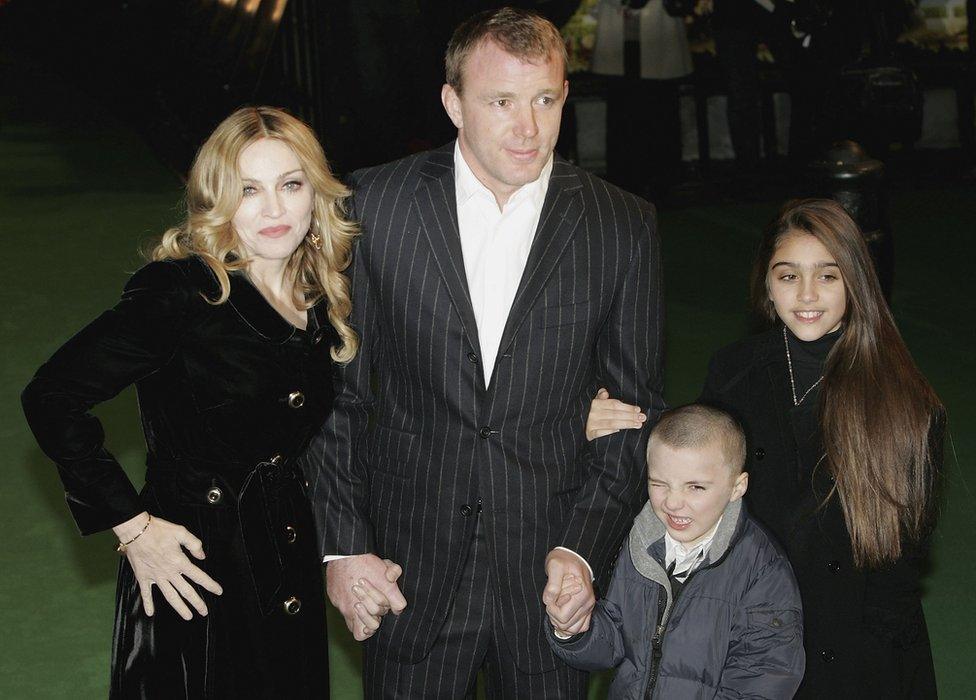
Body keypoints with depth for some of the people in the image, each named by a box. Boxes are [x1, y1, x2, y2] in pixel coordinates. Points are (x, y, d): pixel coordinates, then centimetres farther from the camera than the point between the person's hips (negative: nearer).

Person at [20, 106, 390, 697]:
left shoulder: (321, 302, 4)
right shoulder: (181, 295, -16)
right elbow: (52, 396, -18)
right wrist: (131, 525, -18)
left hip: (291, 575, 6)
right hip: (195, 575, -6)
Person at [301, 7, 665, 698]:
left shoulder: (623, 226, -3)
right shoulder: (375, 205, -6)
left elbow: (635, 406, 2)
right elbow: (334, 388, 0)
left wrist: (585, 549, -8)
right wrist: (342, 544, -3)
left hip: (551, 567, 1)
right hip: (412, 562, 0)